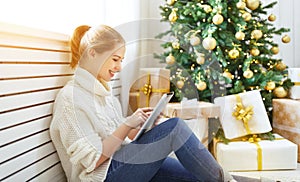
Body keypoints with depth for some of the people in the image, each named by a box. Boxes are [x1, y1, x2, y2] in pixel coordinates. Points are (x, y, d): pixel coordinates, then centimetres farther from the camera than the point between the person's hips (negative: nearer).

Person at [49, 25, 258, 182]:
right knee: (174, 127, -21)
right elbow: (92, 160, -17)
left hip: (124, 164, 8)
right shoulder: (70, 98, -12)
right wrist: (128, 124, -19)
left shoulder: (103, 91, 14)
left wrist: (142, 126, -2)